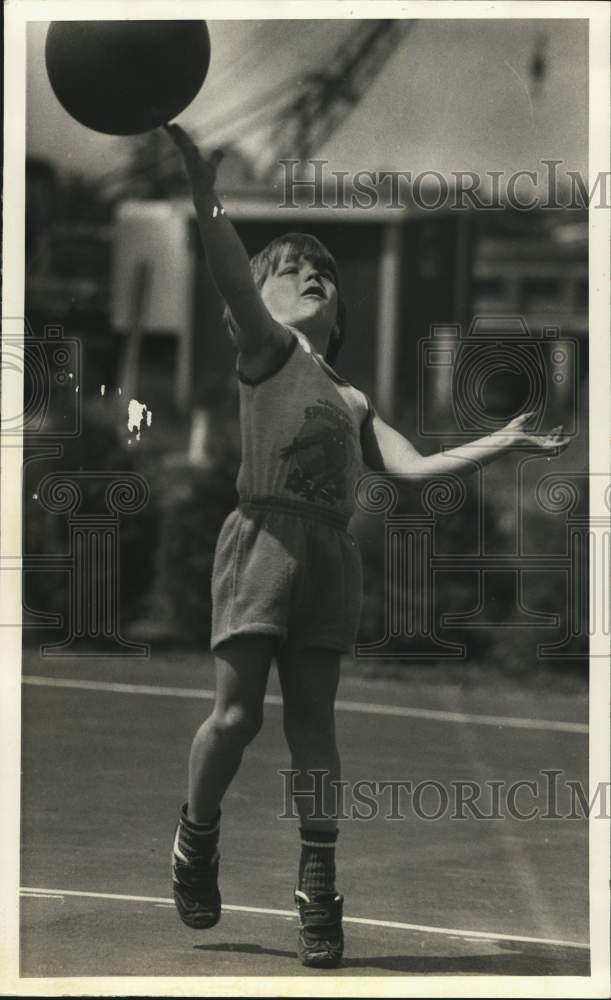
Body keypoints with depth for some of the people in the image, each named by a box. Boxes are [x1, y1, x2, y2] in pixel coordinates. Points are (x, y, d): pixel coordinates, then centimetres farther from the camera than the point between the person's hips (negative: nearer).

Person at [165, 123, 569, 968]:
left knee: (312, 721, 3)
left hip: (332, 551, 5)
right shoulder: (267, 347, 9)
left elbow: (415, 467, 18)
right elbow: (233, 277, -9)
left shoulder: (353, 402, 26)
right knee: (237, 712, -8)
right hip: (266, 534, -5)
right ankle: (196, 842, 15)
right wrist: (205, 200, -27)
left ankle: (319, 891, 4)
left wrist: (505, 442, 15)